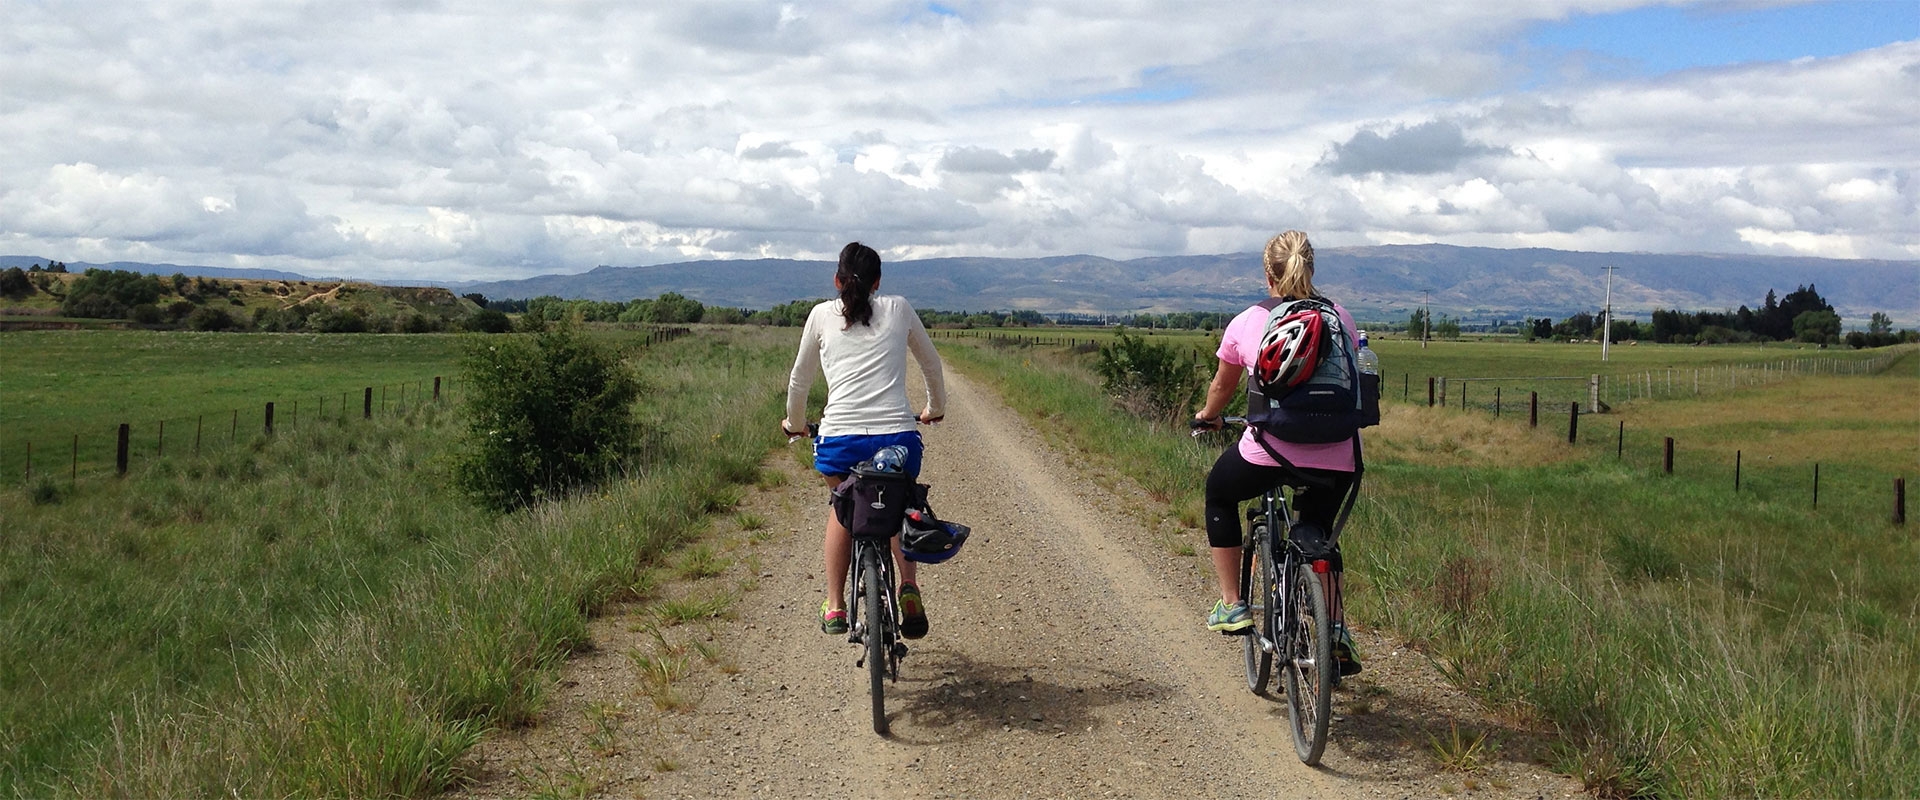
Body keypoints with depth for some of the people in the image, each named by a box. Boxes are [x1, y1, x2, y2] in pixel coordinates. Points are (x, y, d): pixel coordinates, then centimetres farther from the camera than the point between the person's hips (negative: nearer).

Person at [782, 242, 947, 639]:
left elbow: (799, 379, 23)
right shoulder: (899, 308, 16)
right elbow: (932, 365, 28)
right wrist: (935, 409, 45)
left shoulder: (822, 314, 15)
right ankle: (909, 585, 7)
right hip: (898, 437, 1)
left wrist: (794, 423, 41)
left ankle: (834, 607, 21)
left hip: (839, 439, 0)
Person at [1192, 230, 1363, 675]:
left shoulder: (1246, 324, 5)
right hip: (1336, 459, 3)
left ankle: (1232, 604, 25)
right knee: (1318, 532, 29)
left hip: (1268, 453, -2)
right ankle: (1337, 629, 15)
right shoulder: (1341, 319, 9)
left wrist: (1207, 417, 42)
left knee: (1219, 494, 28)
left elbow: (1222, 388, 21)